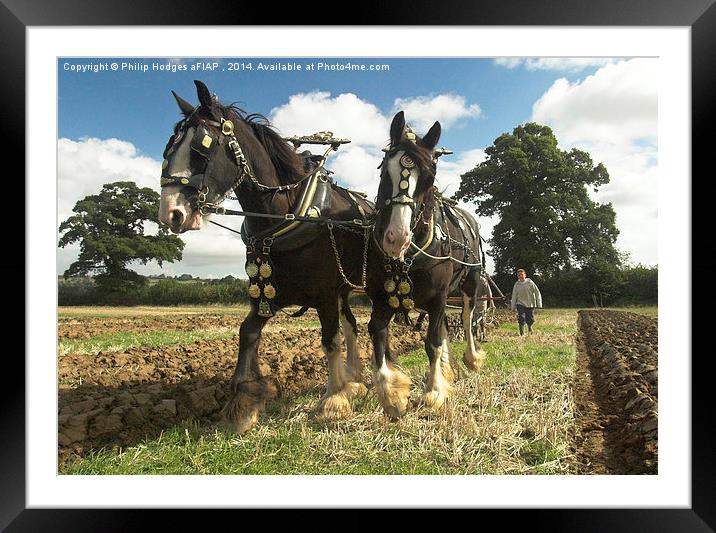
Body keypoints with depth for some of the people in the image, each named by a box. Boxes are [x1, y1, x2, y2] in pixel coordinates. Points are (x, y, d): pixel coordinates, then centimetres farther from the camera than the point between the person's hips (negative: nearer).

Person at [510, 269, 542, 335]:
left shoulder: (530, 282, -5)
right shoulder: (517, 284, 2)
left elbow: (537, 292, -2)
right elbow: (514, 296, 8)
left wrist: (539, 303, -8)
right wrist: (513, 306, 7)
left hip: (530, 304, 0)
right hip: (520, 304, 0)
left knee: (530, 319, 6)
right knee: (521, 318, -13)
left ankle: (529, 327, 38)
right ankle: (522, 333, -2)